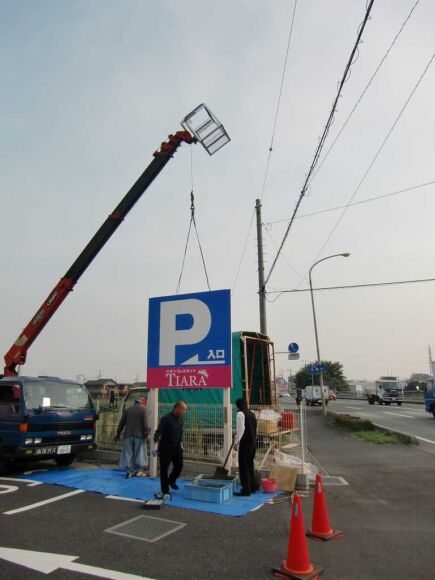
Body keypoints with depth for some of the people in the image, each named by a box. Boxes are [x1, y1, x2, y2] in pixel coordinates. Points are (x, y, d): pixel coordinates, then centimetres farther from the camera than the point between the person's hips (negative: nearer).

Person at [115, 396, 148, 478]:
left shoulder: (127, 410, 9)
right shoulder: (143, 409, -5)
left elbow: (121, 422, 12)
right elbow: (145, 423, -12)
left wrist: (118, 433, 20)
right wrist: (145, 433, -5)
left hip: (128, 435, 4)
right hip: (139, 435, -3)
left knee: (128, 453, 9)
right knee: (139, 453, 7)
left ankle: (129, 471, 11)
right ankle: (139, 471, 9)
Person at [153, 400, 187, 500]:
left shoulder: (180, 418, 6)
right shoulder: (166, 419, -17)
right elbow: (158, 432, -21)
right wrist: (156, 445, -30)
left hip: (177, 447, 7)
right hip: (166, 448, -7)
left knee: (179, 466, 10)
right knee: (164, 469, 1)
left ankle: (171, 481, 39)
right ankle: (165, 492, 12)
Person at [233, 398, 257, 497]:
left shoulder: (240, 414, -10)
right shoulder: (252, 414, 14)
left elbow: (240, 429, -18)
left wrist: (236, 442, -14)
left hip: (245, 443, -8)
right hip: (253, 442, 8)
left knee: (244, 466, 0)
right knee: (250, 465, 18)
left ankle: (246, 490, 3)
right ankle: (253, 487, 26)